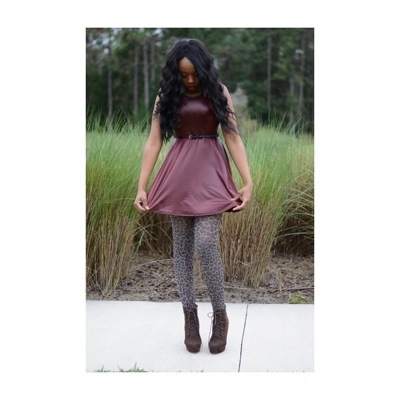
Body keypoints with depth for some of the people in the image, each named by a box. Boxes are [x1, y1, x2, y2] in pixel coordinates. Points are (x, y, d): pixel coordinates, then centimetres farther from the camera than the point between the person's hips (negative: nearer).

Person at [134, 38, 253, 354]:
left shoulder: (218, 92, 2)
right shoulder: (166, 96, 5)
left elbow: (233, 138, -1)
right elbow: (153, 143, 3)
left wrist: (248, 181, -9)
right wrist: (142, 187, -3)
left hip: (211, 172, -2)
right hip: (178, 174, 2)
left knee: (205, 245, -14)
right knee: (182, 248, 4)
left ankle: (220, 315, 5)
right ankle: (190, 317, 16)